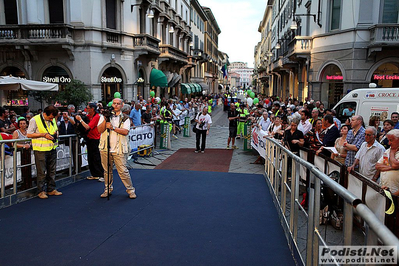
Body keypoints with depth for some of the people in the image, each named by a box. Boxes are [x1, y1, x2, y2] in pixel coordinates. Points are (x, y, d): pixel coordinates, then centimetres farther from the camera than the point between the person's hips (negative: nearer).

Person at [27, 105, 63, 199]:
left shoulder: (53, 120, 10)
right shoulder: (35, 120, -9)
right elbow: (29, 135, -9)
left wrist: (56, 133, 1)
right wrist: (43, 134, -17)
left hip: (52, 148, 6)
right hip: (41, 149, -6)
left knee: (52, 170, 11)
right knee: (42, 172, 0)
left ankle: (51, 189, 21)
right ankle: (41, 191, 12)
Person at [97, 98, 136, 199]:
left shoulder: (125, 118, 5)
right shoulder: (104, 116, 12)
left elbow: (125, 131, -10)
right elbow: (100, 130, 0)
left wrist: (113, 127, -16)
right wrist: (105, 119, -11)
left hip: (119, 149, -3)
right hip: (105, 148, 3)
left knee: (123, 171, -5)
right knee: (107, 170, 11)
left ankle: (130, 190, 7)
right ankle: (108, 189, 27)